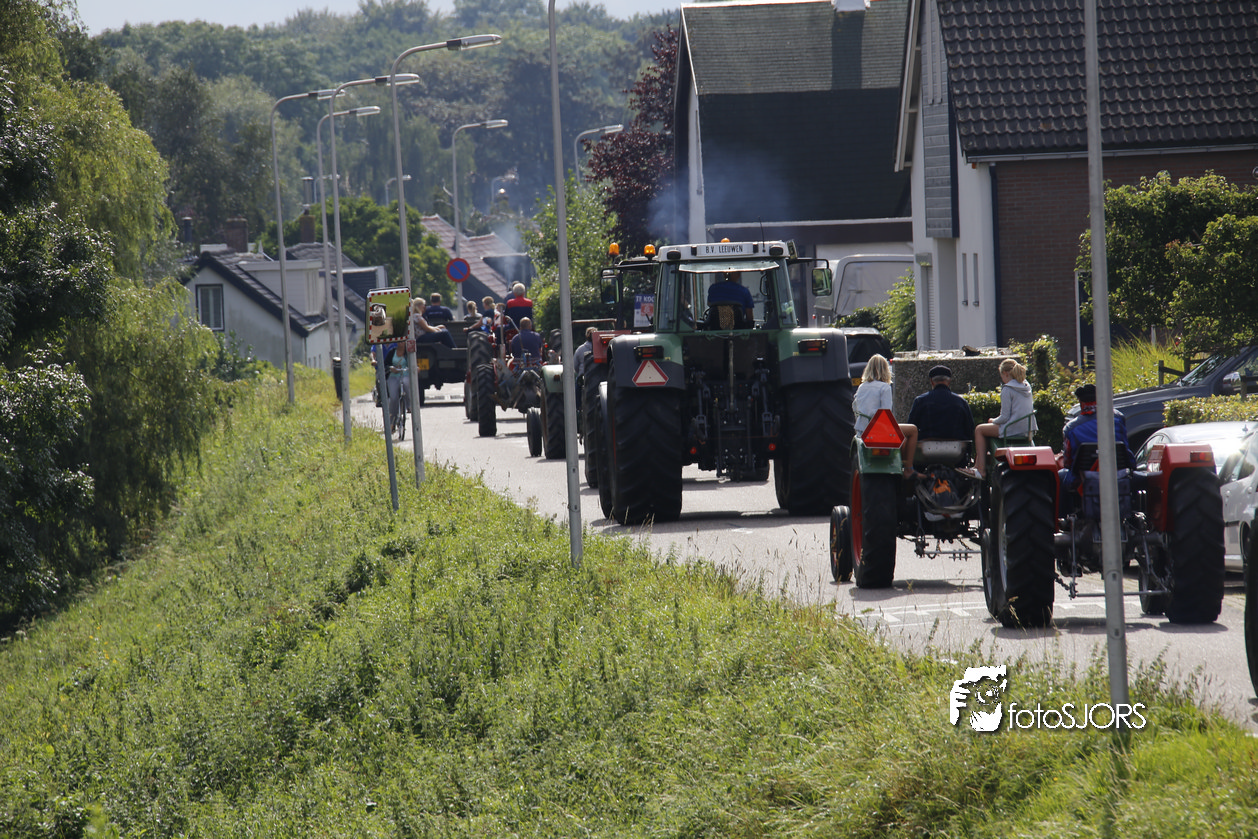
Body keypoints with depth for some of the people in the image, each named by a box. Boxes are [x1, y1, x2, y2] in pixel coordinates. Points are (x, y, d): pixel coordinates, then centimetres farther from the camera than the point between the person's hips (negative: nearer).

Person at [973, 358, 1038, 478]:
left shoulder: (1007, 389, -14)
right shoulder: (1026, 387, 11)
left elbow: (1005, 417, -16)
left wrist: (993, 421, 6)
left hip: (1013, 429, -9)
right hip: (1028, 430, 9)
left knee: (979, 430, 9)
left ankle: (981, 470, 4)